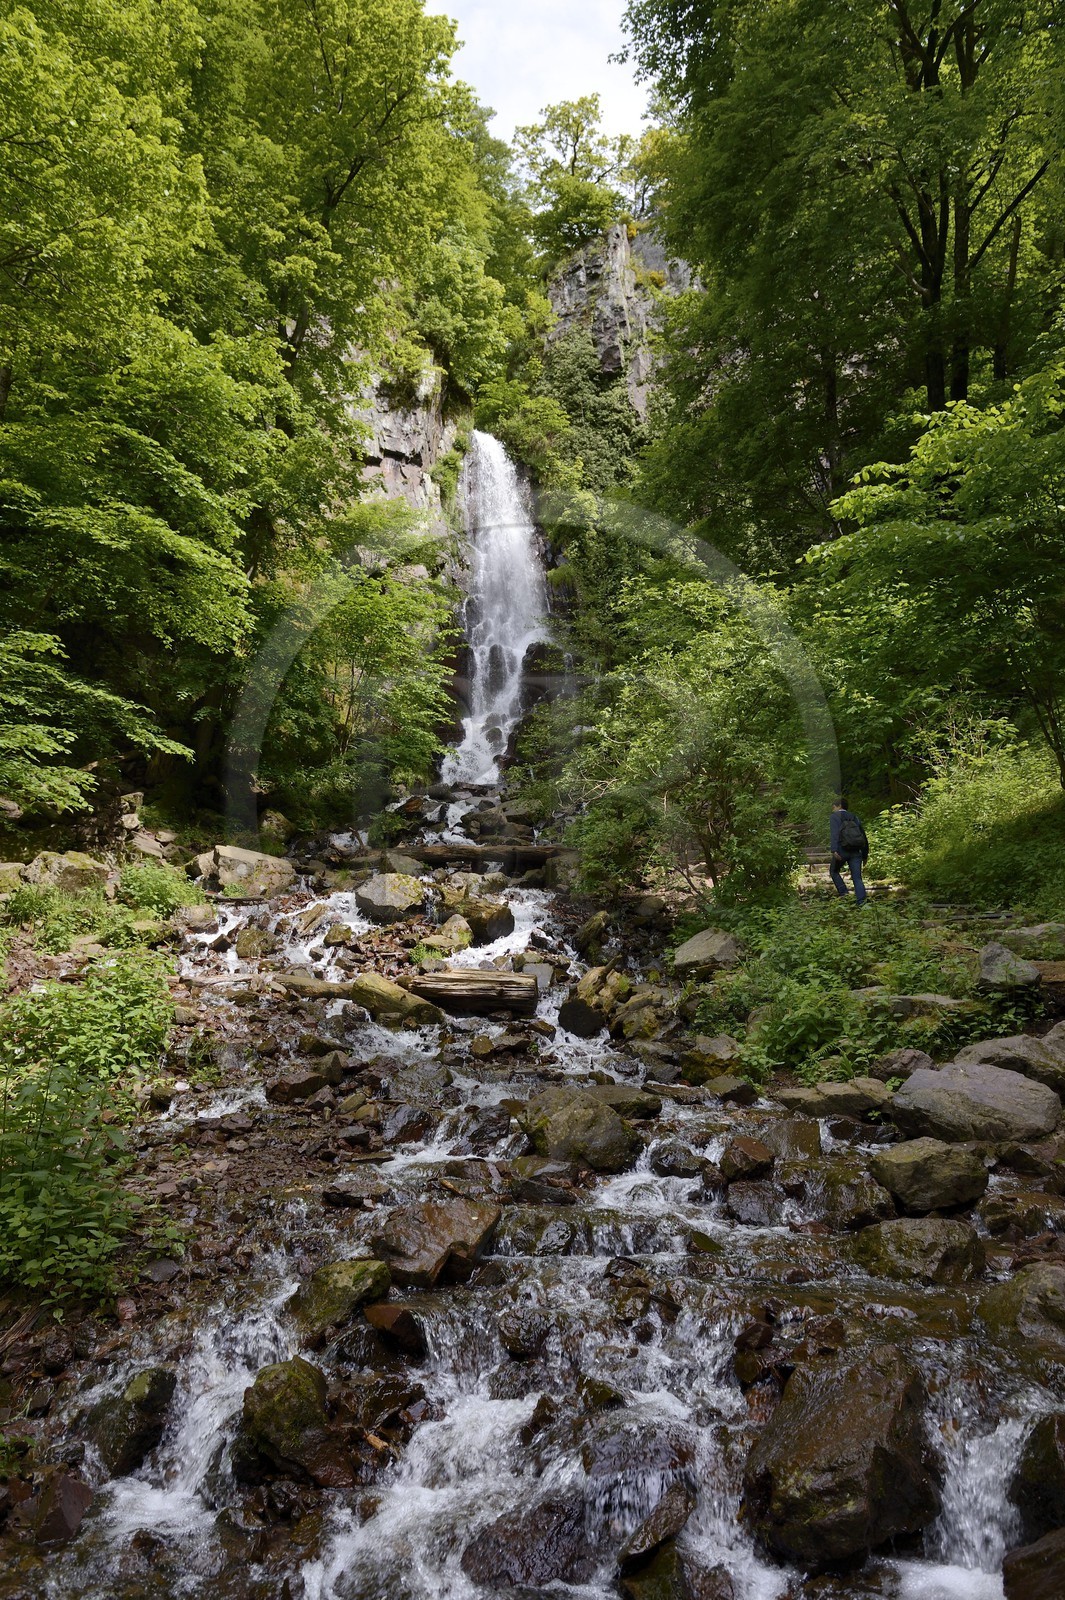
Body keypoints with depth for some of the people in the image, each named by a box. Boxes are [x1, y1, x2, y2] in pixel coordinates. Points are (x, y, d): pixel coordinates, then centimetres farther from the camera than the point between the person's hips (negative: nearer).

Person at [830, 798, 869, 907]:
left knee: (833, 871, 18)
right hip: (856, 852, 5)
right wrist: (865, 855, 23)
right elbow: (863, 835, 19)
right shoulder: (854, 817, 21)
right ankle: (862, 901, -12)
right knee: (857, 878, 3)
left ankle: (843, 892, 1)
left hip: (842, 850, -4)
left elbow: (834, 833, -13)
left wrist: (834, 850, -23)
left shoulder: (836, 816, 4)